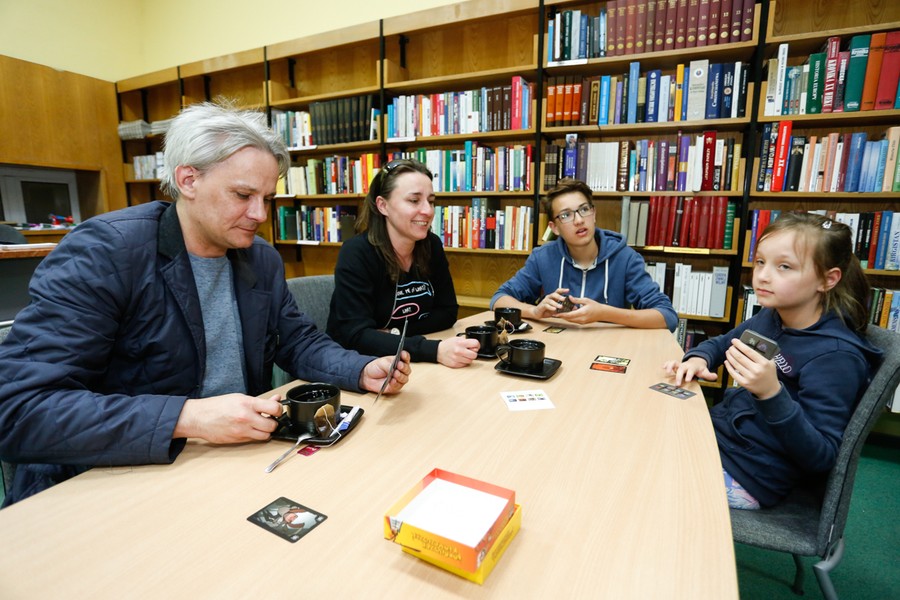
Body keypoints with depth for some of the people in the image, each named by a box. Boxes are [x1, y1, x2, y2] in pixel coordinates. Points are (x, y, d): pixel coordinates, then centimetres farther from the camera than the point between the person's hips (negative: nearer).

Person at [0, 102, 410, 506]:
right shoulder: (102, 252, -16)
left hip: (239, 461, 5)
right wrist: (185, 417, -32)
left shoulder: (263, 260, 3)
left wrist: (364, 370, -9)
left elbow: (300, 343, 9)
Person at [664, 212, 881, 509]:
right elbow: (722, 343, 19)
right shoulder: (769, 317, -1)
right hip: (716, 433, 7)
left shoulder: (836, 354, -21)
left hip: (745, 477, -7)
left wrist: (772, 393, -37)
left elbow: (821, 458, -22)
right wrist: (698, 358, -3)